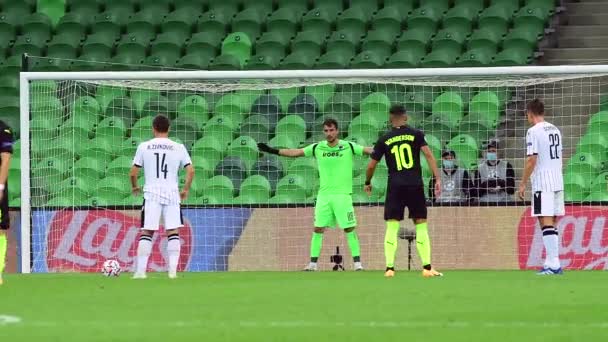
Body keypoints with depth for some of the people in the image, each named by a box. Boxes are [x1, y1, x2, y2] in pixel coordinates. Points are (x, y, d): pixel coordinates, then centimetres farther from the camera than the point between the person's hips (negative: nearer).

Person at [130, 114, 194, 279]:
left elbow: (133, 172, 2)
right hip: (172, 193, 1)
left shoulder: (144, 147, 2)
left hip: (152, 193, -1)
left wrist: (135, 187, 21)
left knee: (147, 233, 2)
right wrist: (186, 189, 14)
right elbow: (191, 170, 0)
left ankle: (140, 270, -2)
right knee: (173, 232, 4)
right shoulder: (178, 148, 4)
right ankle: (173, 270, -3)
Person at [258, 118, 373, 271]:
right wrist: (273, 151, 5)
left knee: (349, 229, -5)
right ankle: (313, 263, 7)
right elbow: (296, 152, 8)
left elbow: (369, 150, -6)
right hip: (324, 194, 3)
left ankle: (357, 262, 0)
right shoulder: (318, 148, 6)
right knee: (318, 228, 1)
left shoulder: (348, 147, -2)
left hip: (343, 194, -3)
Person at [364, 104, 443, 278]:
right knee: (421, 225, 5)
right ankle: (427, 267, 0)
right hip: (415, 185, 0)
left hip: (395, 186, 0)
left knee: (392, 227, 3)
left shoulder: (384, 140, 6)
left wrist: (368, 183, 27)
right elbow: (428, 155, -8)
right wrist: (438, 179, -9)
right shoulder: (416, 134, 3)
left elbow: (371, 166, 9)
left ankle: (390, 267, -5)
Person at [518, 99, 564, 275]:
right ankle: (551, 262, 12)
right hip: (558, 182, 8)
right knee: (552, 224, 12)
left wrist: (523, 184, -8)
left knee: (546, 223, -10)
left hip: (542, 184, -8)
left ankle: (553, 264, -17)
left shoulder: (534, 131, -9)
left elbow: (532, 160, -14)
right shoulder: (555, 130, 15)